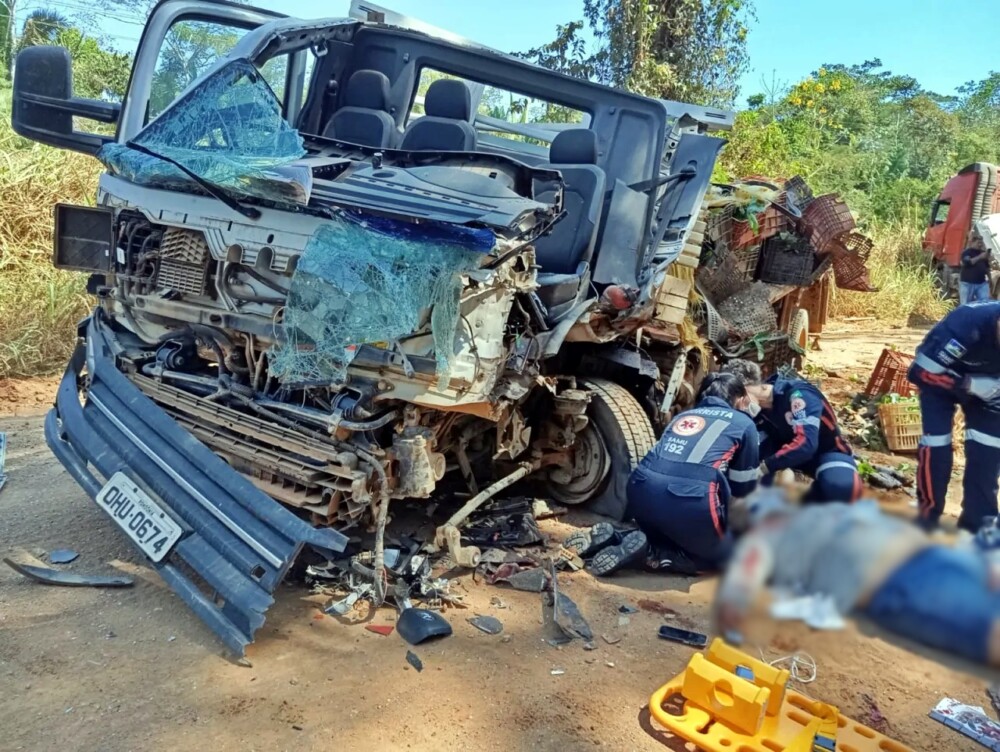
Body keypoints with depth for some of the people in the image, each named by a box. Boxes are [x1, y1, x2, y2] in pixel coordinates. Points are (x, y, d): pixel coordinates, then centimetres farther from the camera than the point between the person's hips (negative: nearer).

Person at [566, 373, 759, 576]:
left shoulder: (683, 415, 30)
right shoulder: (744, 423, 18)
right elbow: (743, 488, 25)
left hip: (641, 492, 6)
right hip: (690, 499, -6)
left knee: (671, 532, 34)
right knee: (729, 555, 20)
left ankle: (613, 538, 8)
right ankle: (652, 553, -3)